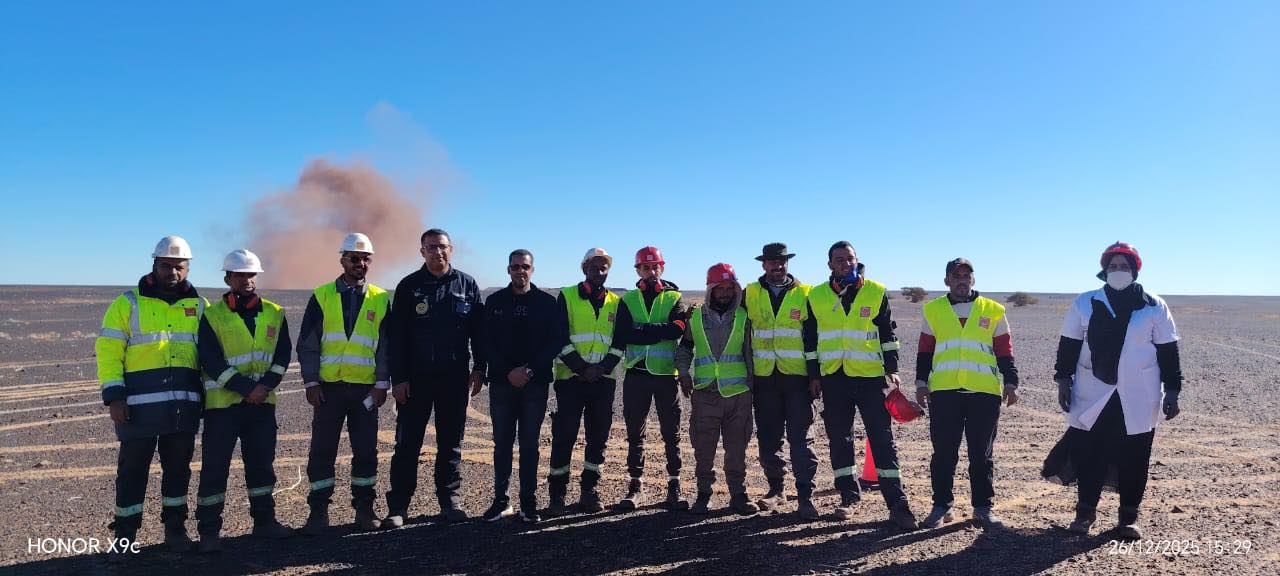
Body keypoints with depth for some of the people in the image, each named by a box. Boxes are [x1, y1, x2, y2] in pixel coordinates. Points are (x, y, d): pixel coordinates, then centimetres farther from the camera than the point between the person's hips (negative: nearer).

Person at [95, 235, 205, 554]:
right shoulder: (128, 303, 3)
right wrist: (114, 396, -10)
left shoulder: (199, 305, 11)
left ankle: (175, 528, 24)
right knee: (133, 469, 4)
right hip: (140, 403, -2)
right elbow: (108, 350, -2)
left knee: (178, 467, 11)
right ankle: (125, 534, 16)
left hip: (184, 403, 3)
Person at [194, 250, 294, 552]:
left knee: (262, 462, 11)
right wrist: (246, 388, -18)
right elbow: (210, 361, -11)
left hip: (262, 402, 3)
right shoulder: (212, 315, -4)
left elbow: (283, 353, 4)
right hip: (222, 402, -3)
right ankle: (209, 531, 11)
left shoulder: (274, 313, 6)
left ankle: (264, 520, 24)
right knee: (215, 466, 1)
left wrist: (266, 385, -12)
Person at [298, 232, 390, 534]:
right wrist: (311, 382, -5)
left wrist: (382, 384, -2)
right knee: (322, 451, 3)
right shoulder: (321, 296, 3)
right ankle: (318, 511, 14)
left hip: (366, 389, 1)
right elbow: (307, 343, 2)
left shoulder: (380, 299, 5)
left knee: (366, 450, 5)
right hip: (328, 387, -1)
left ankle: (364, 507, 18)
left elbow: (385, 346, 5)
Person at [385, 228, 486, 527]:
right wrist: (398, 378, -6)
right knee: (407, 443, 2)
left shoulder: (467, 284, 5)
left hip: (455, 377, 2)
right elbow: (397, 336, -1)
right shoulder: (409, 286, 1)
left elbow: (478, 330, 8)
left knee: (451, 442, 10)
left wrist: (479, 368, 3)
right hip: (416, 378, -1)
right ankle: (397, 507, 9)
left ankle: (449, 501, 20)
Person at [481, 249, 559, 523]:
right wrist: (508, 372, -10)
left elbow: (554, 343, 0)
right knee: (502, 442, 6)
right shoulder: (495, 301, 6)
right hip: (501, 382, 1)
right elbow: (488, 343, 2)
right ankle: (501, 501, 15)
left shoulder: (547, 302, 3)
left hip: (535, 383, -1)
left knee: (530, 444, 3)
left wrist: (530, 370, -11)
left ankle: (529, 503, 10)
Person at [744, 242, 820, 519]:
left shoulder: (804, 294, 3)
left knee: (800, 438, -3)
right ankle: (776, 490, 23)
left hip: (797, 375, -2)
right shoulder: (751, 293, 7)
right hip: (764, 376, 2)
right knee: (768, 437, 9)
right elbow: (744, 333, 11)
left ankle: (805, 496, 3)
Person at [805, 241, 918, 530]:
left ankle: (897, 503, 2)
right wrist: (814, 375, 7)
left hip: (871, 376, -2)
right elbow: (810, 339, 10)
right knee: (839, 439, 8)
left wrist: (892, 369, 0)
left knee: (882, 438, -2)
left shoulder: (876, 292, 3)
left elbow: (888, 334, 6)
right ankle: (848, 495, 22)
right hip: (833, 378, 2)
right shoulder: (816, 296, 6)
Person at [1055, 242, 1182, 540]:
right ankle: (1085, 511, 19)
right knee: (1087, 456, 3)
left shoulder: (1154, 307, 4)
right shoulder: (1085, 303, 5)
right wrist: (1063, 380, 1)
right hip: (1092, 398, 0)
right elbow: (1069, 345, 7)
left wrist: (1172, 391, 1)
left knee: (1134, 460, 5)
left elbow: (1168, 351, 5)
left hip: (1137, 400, 0)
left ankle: (1128, 518, 20)